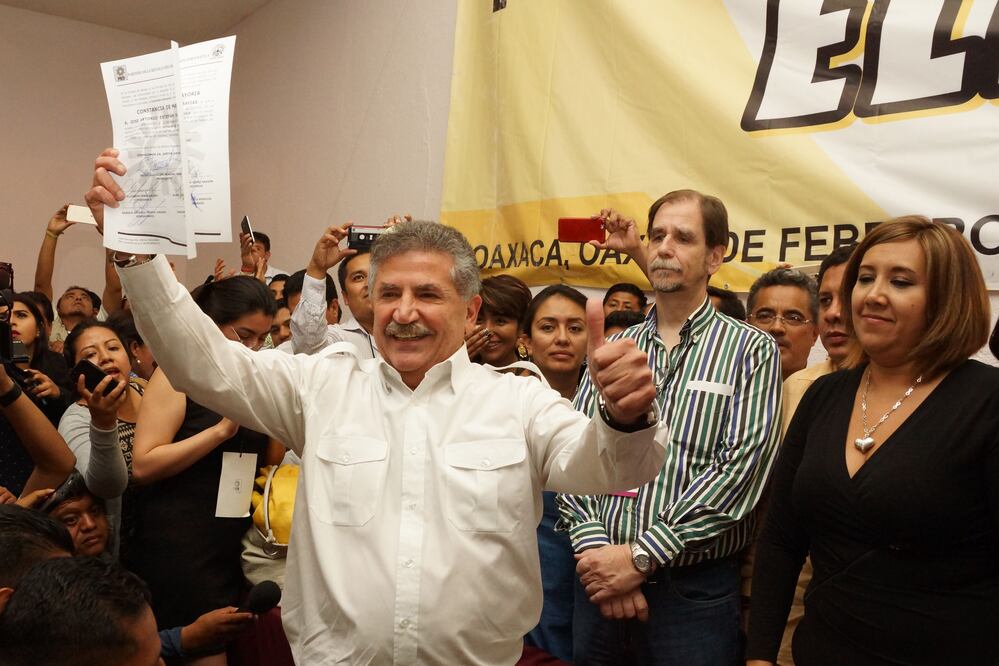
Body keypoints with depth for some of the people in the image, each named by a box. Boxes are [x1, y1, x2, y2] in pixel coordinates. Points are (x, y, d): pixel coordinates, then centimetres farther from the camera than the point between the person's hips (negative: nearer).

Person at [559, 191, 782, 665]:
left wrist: (640, 555, -16)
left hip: (694, 590, -3)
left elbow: (740, 470, -13)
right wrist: (595, 548, -12)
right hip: (601, 582, 4)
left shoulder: (751, 352, -3)